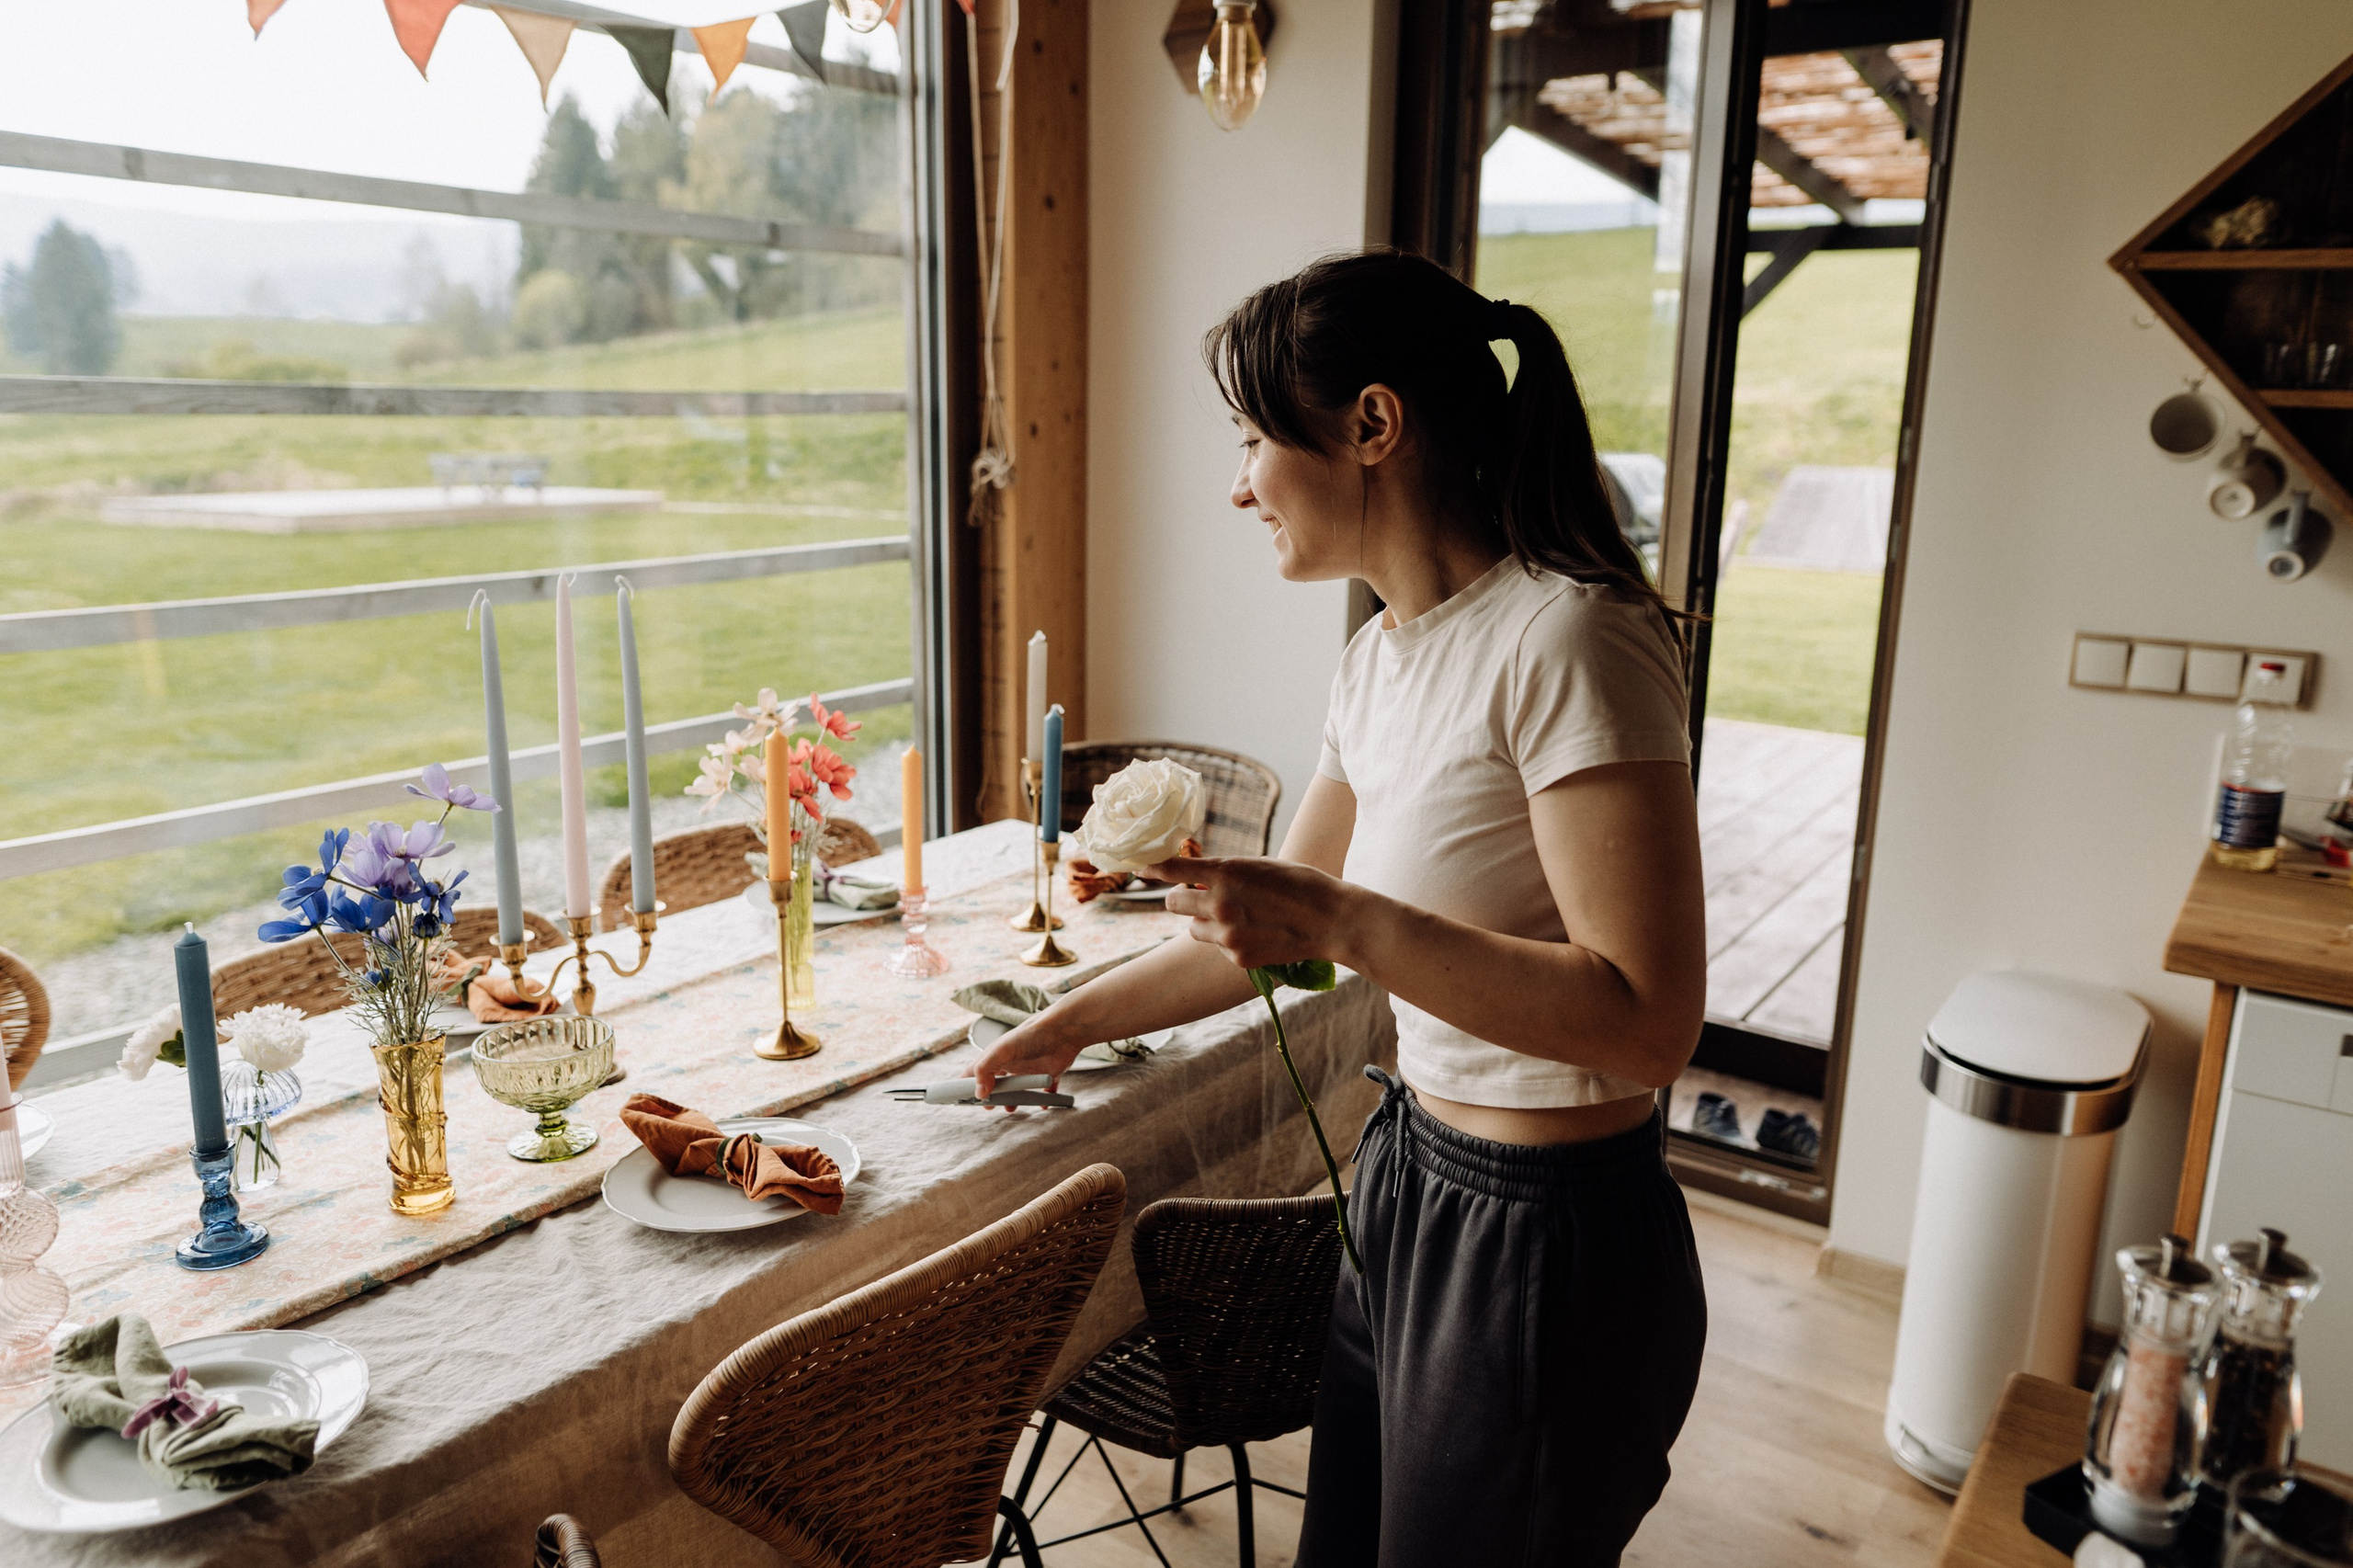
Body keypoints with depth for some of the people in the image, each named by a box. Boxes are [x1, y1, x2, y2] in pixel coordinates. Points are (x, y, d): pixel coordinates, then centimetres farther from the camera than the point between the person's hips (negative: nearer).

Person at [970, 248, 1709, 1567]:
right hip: (1413, 1177, 8)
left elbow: (1651, 1021, -26)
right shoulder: (1386, 660, 4)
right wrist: (1070, 1025, 22)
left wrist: (1342, 925, -27)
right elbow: (1272, 928, 15)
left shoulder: (1565, 643, -23)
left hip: (1549, 1244, -8)